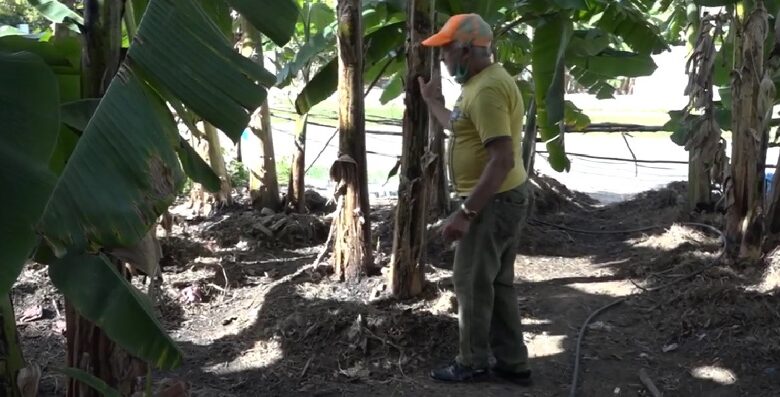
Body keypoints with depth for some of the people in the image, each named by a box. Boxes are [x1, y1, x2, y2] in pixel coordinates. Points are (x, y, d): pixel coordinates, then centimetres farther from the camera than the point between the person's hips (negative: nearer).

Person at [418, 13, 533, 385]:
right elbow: (462, 131, 27)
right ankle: (511, 362, 25)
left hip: (494, 201, -10)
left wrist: (465, 213, -27)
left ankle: (473, 362, 19)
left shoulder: (487, 89, -23)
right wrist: (432, 101, 28)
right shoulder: (483, 80, 12)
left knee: (472, 283, 4)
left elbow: (502, 160, -28)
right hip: (502, 198, 10)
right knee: (497, 282, 16)